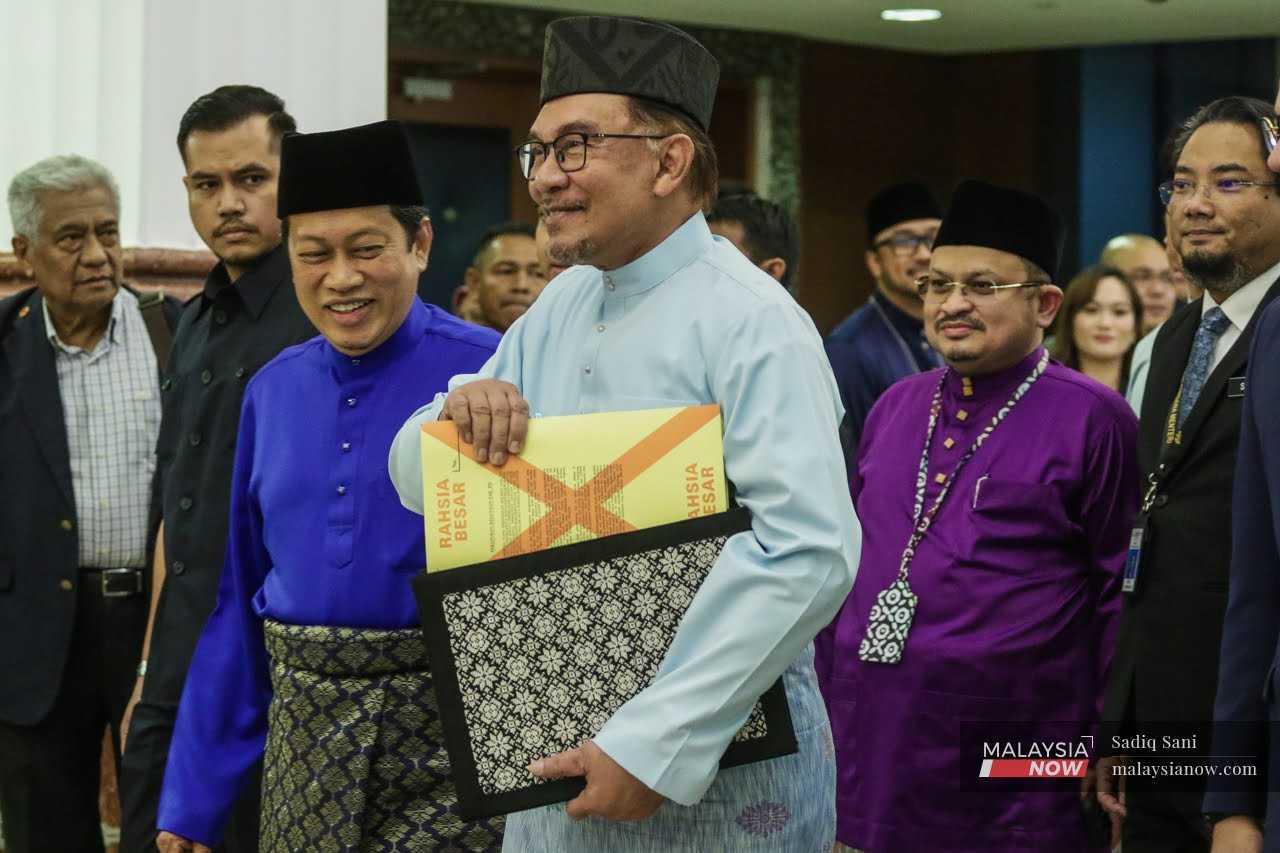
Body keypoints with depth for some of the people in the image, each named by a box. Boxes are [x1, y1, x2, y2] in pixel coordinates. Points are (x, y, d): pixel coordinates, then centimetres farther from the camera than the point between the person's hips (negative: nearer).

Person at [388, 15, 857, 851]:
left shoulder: (751, 321, -15)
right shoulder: (561, 307, 8)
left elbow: (810, 554, -26)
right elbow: (416, 478, 12)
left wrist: (653, 746, -27)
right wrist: (463, 409, -11)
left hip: (715, 772, -7)